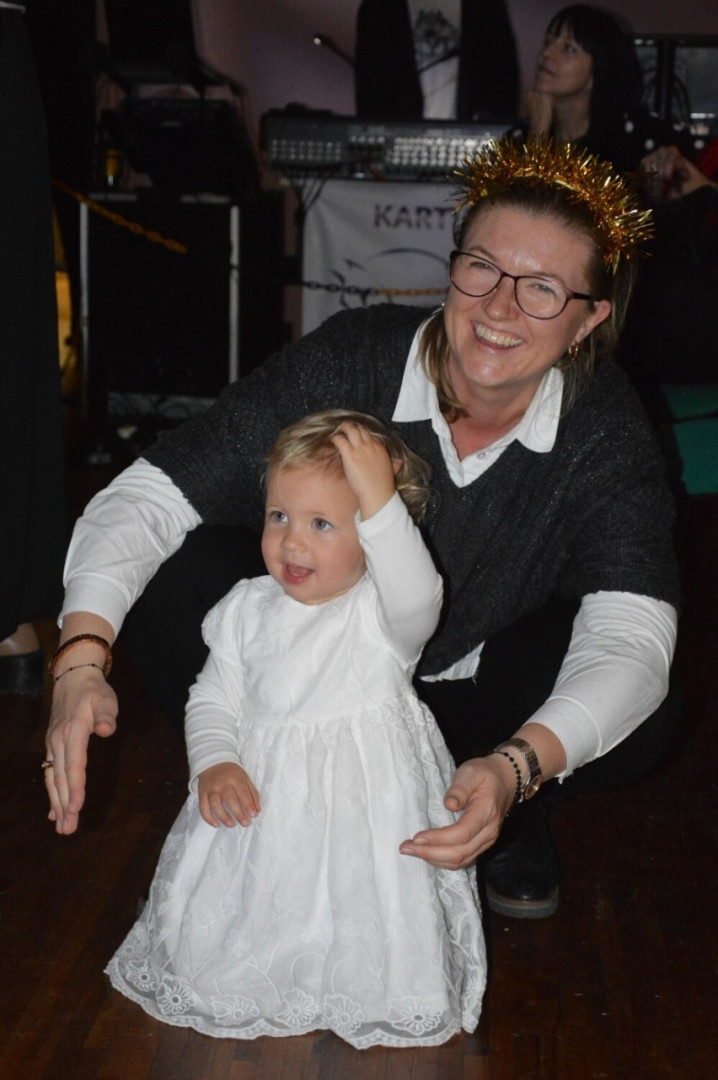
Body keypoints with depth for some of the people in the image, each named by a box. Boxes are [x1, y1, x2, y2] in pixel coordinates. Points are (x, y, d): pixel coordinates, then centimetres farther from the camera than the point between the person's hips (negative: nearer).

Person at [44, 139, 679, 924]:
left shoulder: (604, 431, -22)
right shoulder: (350, 361, -25)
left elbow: (630, 637, -33)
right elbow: (155, 490, -27)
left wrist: (514, 769, -52)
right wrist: (82, 654, -44)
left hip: (486, 698, 1)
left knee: (640, 724, -27)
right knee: (181, 598, -27)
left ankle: (520, 818, 9)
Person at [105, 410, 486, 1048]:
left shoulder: (382, 608, -13)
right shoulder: (248, 609, 3)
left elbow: (417, 597, -38)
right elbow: (214, 698, 9)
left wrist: (379, 499, -47)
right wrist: (213, 764, -11)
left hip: (368, 809, -4)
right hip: (262, 799, 5)